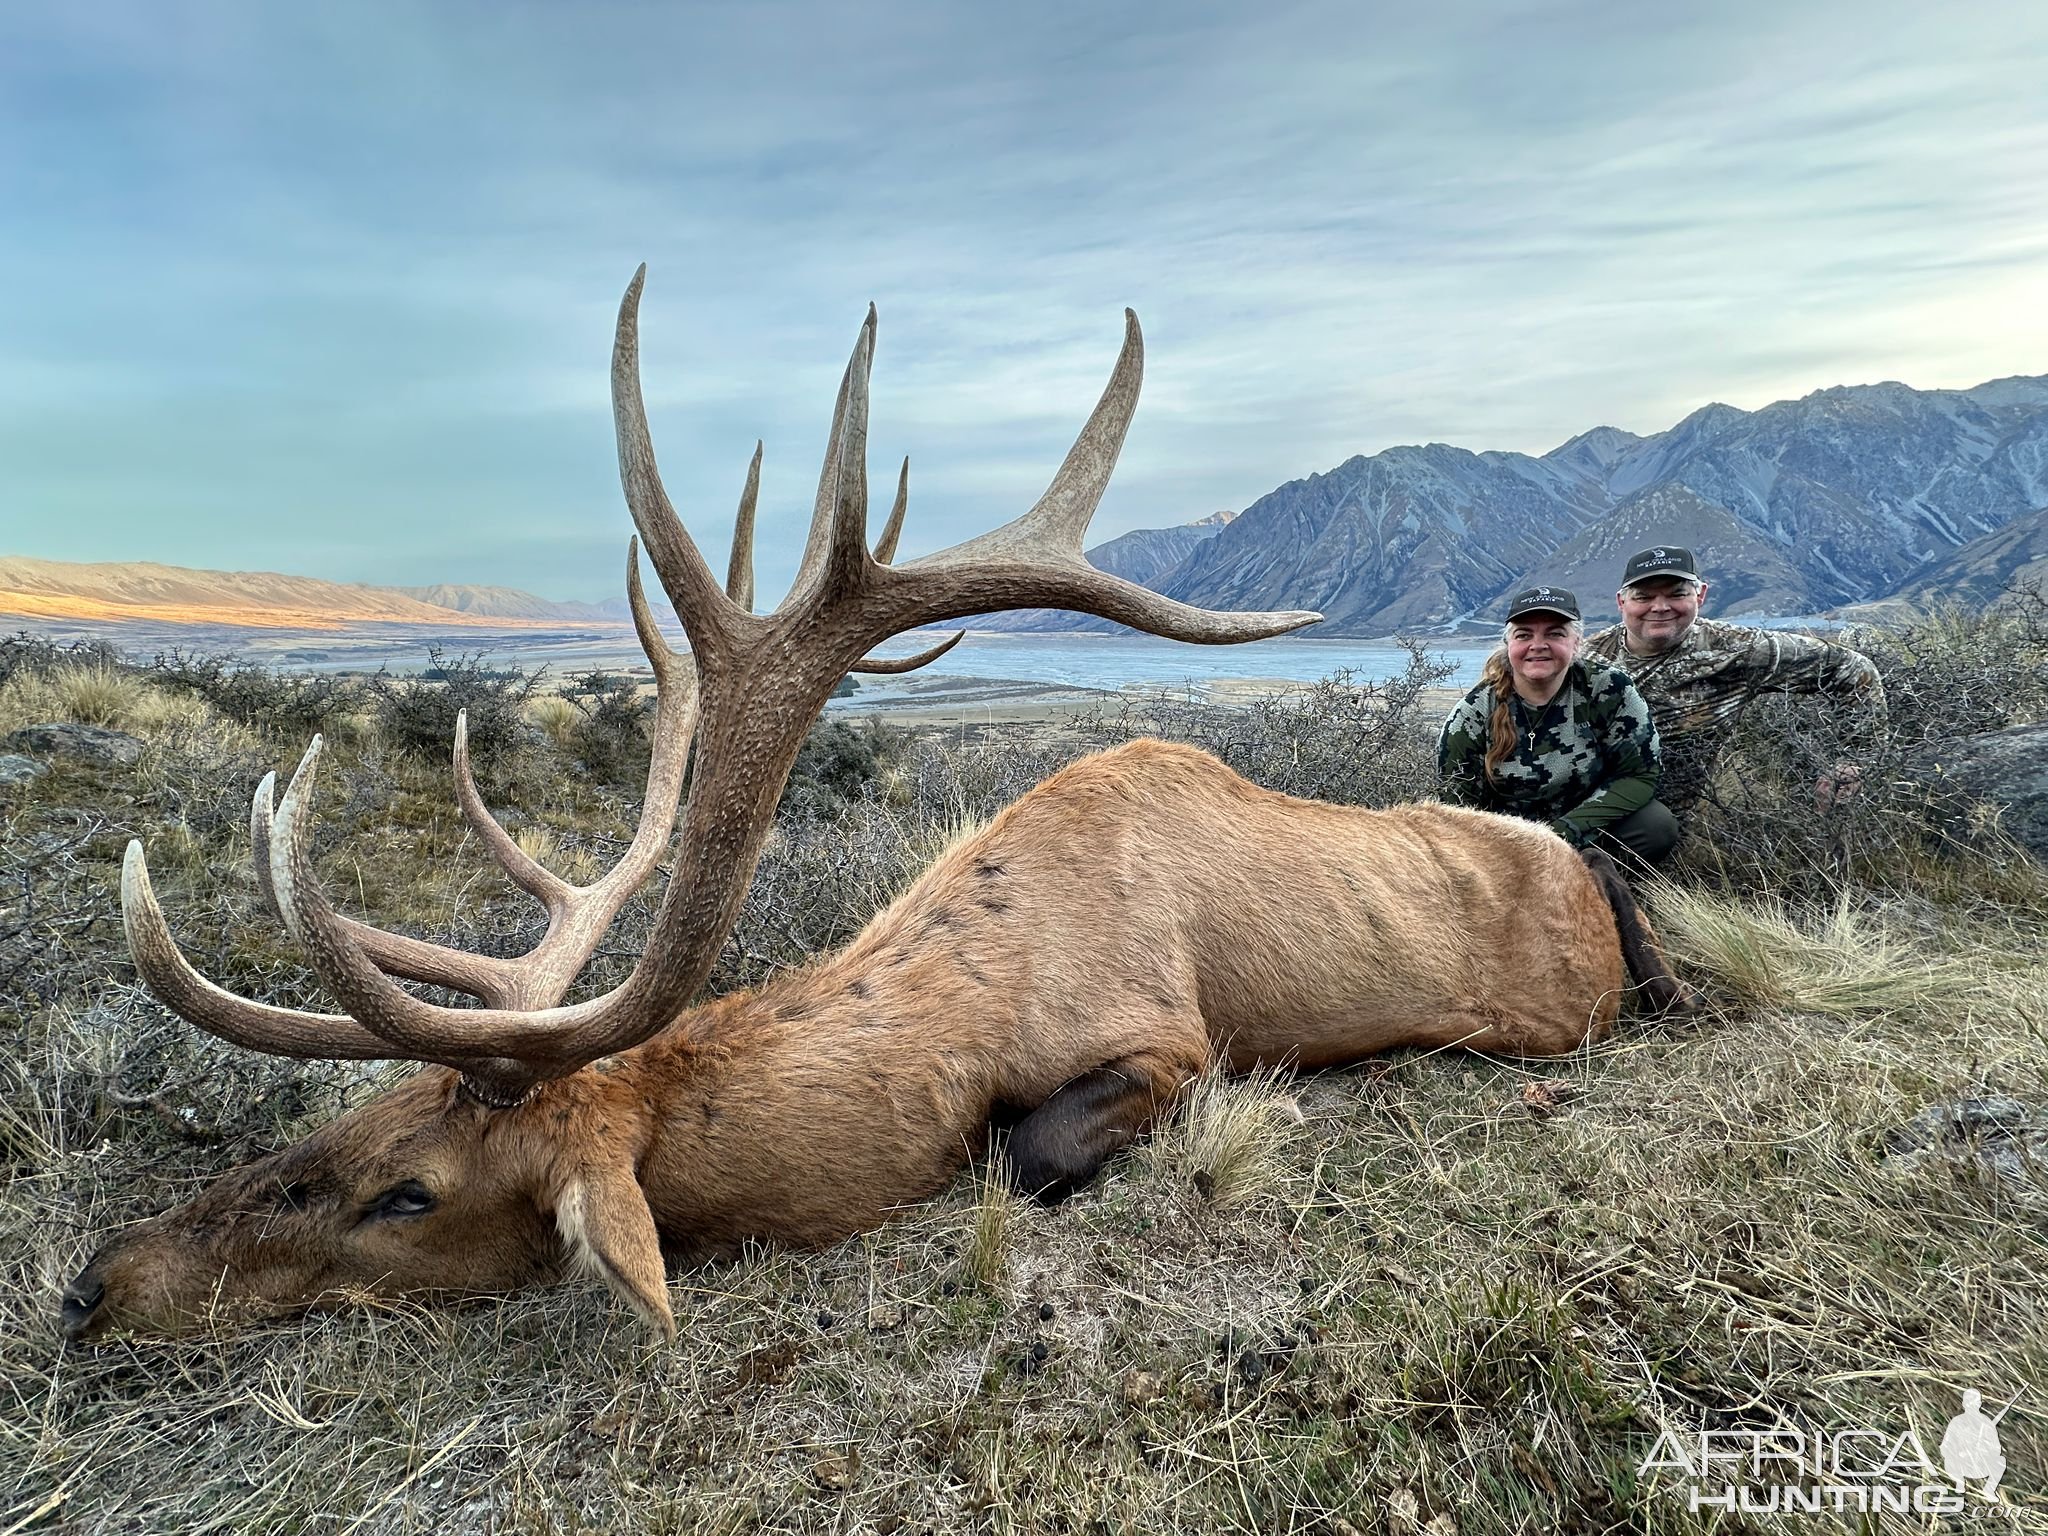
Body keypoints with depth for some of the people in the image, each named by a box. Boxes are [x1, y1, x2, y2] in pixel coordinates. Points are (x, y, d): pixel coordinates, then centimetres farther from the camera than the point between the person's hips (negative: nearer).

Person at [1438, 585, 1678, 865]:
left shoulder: (1608, 689, -9)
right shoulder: (1472, 714, -10)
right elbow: (1461, 808, -7)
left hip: (1587, 833, 1)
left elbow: (1638, 775, -8)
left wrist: (1567, 830, -21)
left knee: (1657, 826, -25)